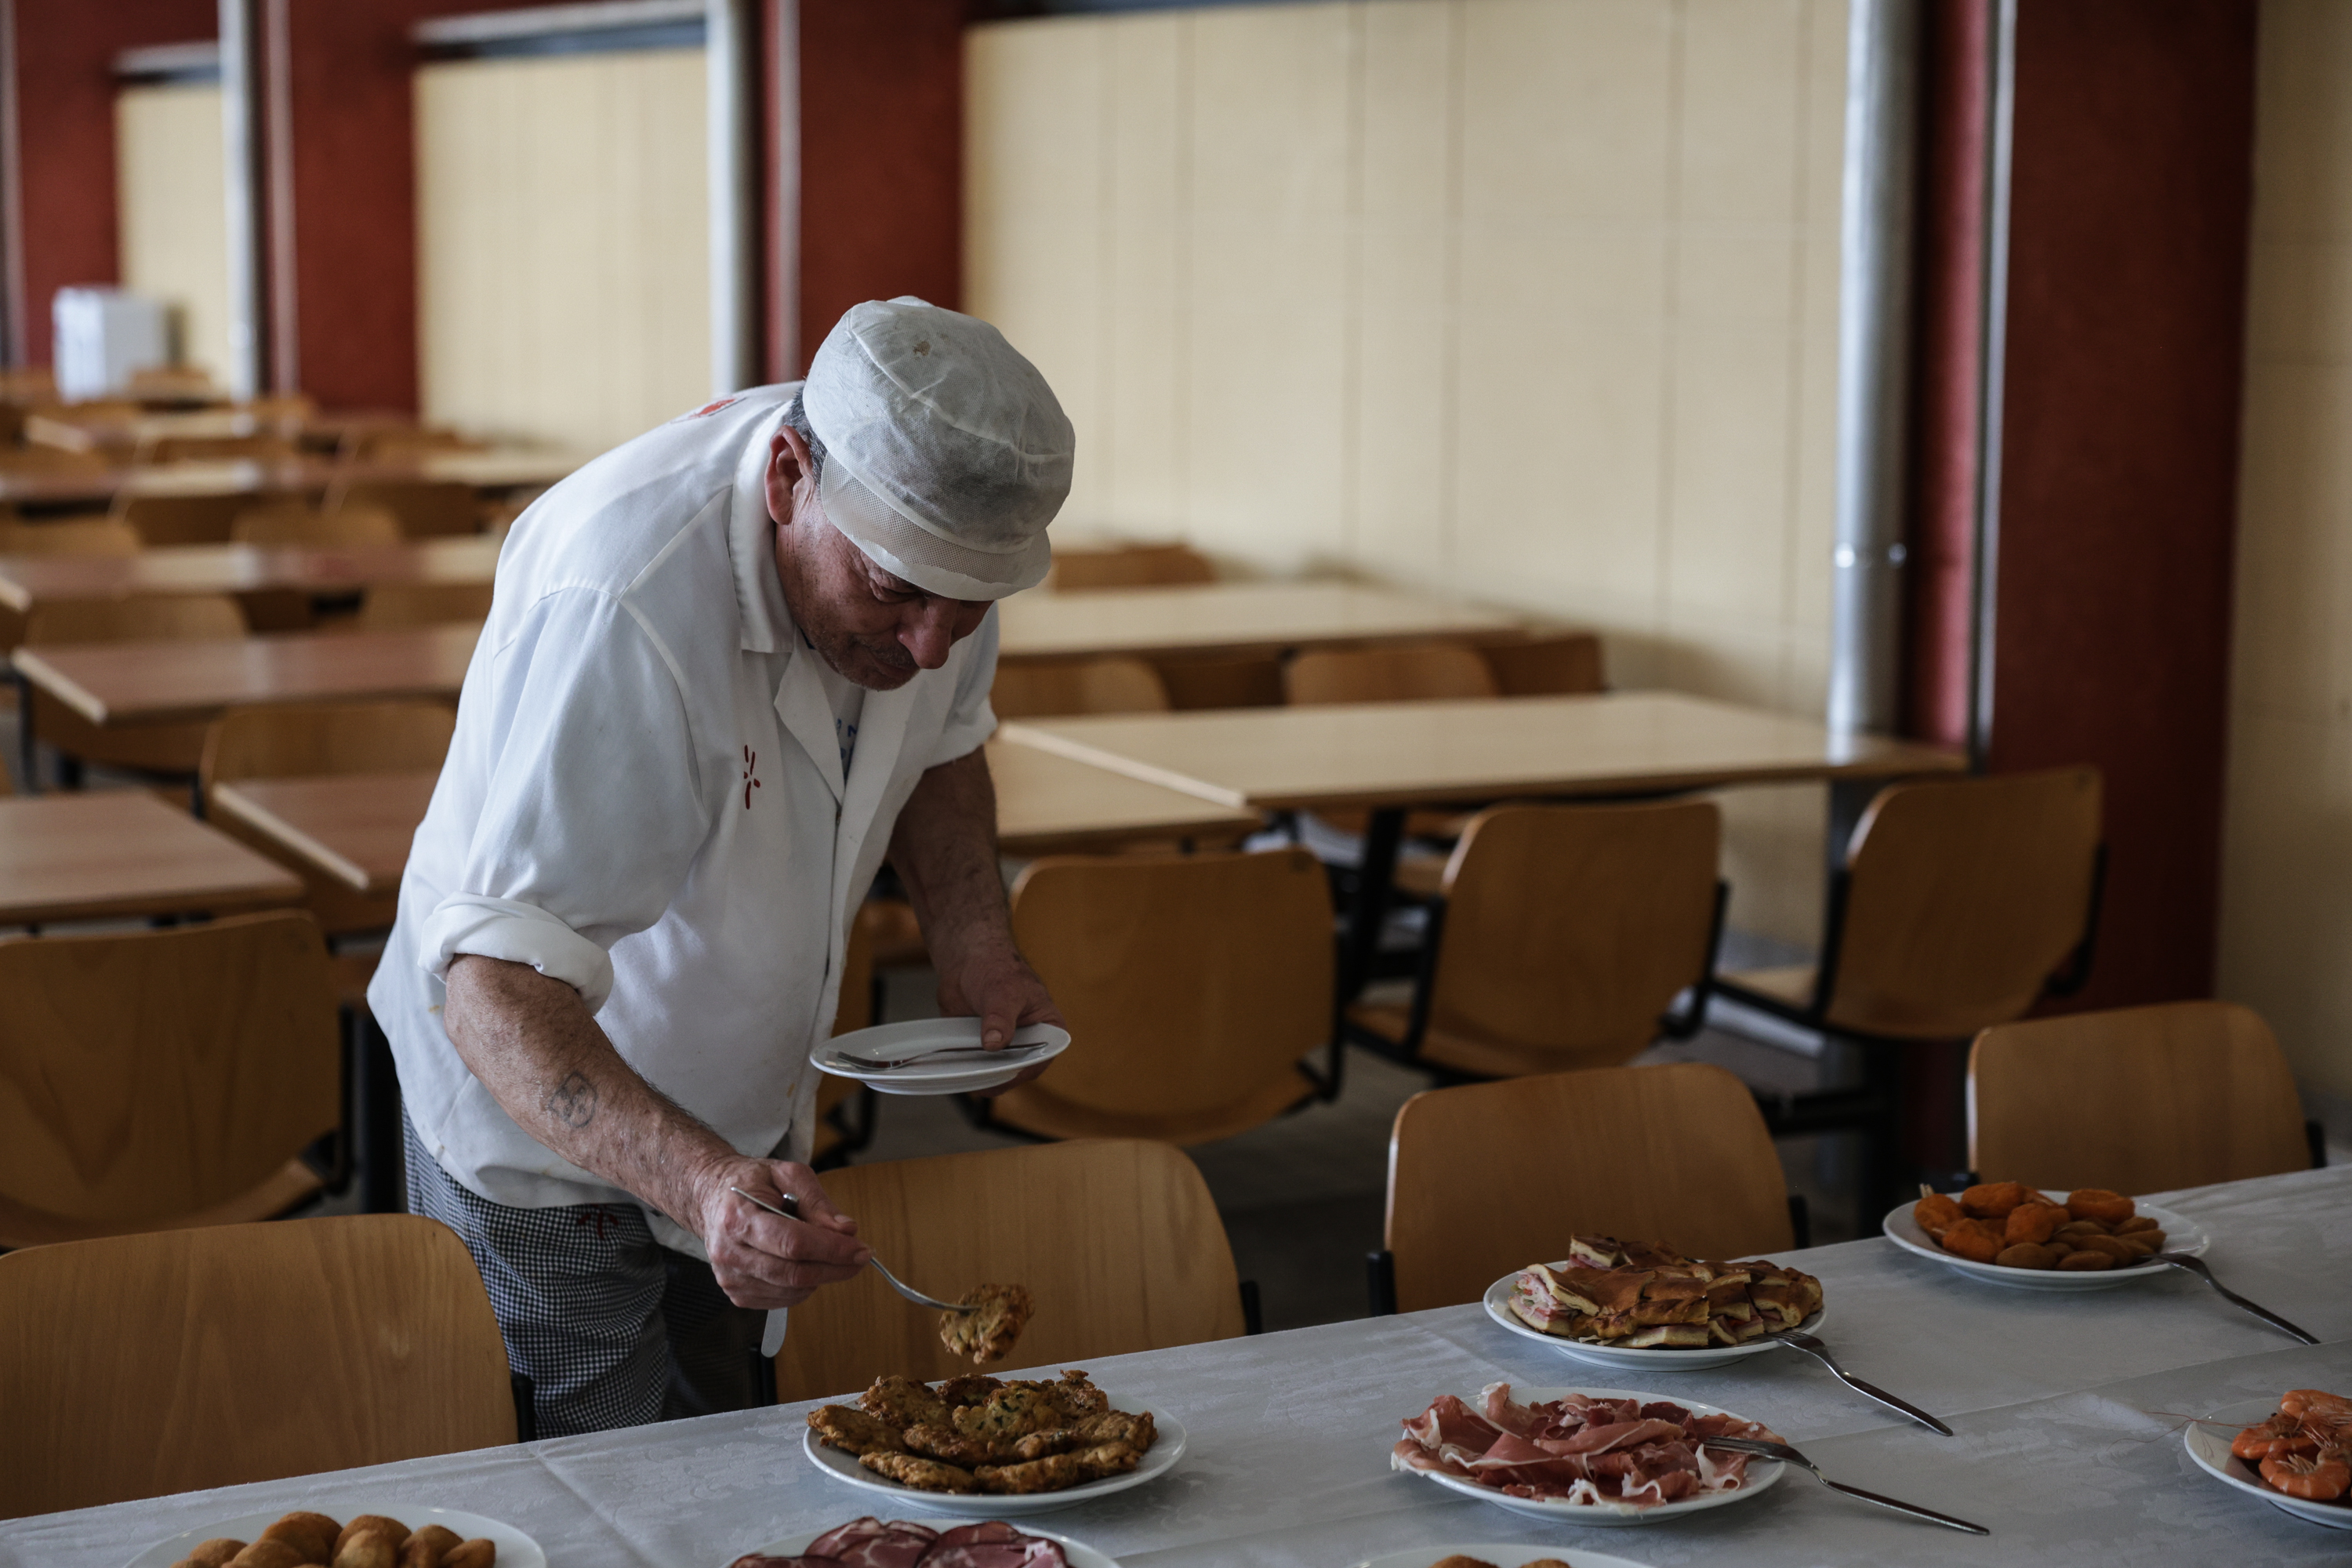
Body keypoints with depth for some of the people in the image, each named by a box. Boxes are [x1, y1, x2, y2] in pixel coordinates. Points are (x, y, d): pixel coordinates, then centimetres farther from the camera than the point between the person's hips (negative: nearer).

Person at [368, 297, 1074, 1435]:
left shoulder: (926, 534, -15)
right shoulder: (619, 602, -38)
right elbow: (493, 987, -40)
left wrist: (974, 941, -9)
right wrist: (697, 1181, -55)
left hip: (750, 1111, 7)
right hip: (538, 1120, -6)